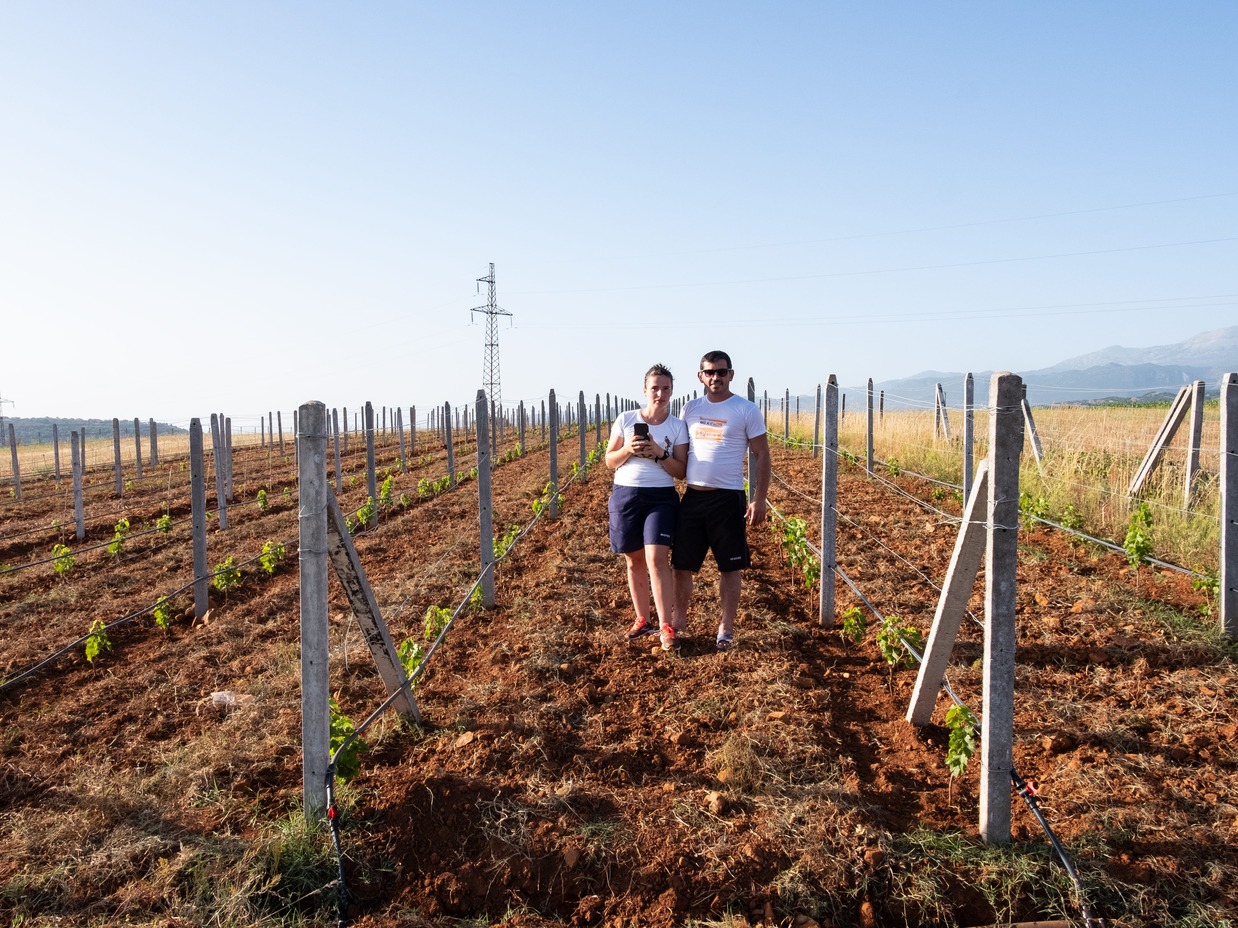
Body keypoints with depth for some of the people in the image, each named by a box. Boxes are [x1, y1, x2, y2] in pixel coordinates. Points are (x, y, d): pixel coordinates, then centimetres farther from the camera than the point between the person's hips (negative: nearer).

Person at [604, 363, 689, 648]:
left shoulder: (677, 427, 0)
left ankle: (665, 626, -8)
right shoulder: (626, 419, 2)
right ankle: (643, 619, 25)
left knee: (657, 560, -14)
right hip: (625, 495, 2)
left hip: (661, 497, -2)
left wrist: (660, 454, -17)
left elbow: (680, 472, -1)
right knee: (635, 561, 10)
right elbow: (609, 461, 6)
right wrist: (628, 449, -13)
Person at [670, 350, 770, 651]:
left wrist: (760, 499, -9)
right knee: (682, 564, 8)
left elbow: (762, 455, -3)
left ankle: (726, 627, 17)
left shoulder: (746, 410, -3)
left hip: (728, 499, -3)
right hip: (692, 497, 4)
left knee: (729, 567, 5)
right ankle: (679, 620, 25)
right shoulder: (690, 409, 8)